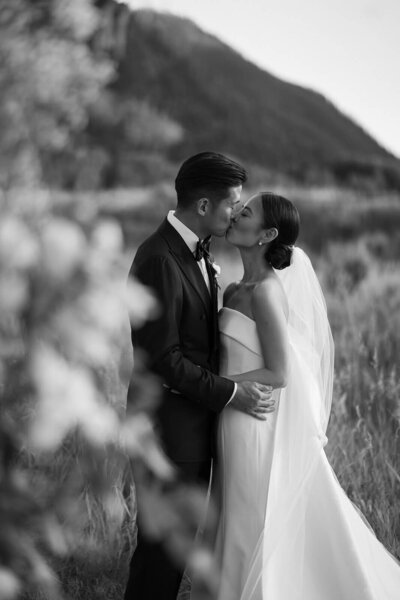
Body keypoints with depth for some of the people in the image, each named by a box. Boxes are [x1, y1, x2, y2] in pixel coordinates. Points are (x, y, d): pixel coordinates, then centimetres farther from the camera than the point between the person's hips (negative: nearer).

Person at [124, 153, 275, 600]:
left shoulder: (196, 251, 9)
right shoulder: (159, 260, -22)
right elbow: (163, 358, -23)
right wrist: (230, 393, -19)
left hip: (197, 413, 9)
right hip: (168, 419, -9)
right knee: (163, 539, 0)